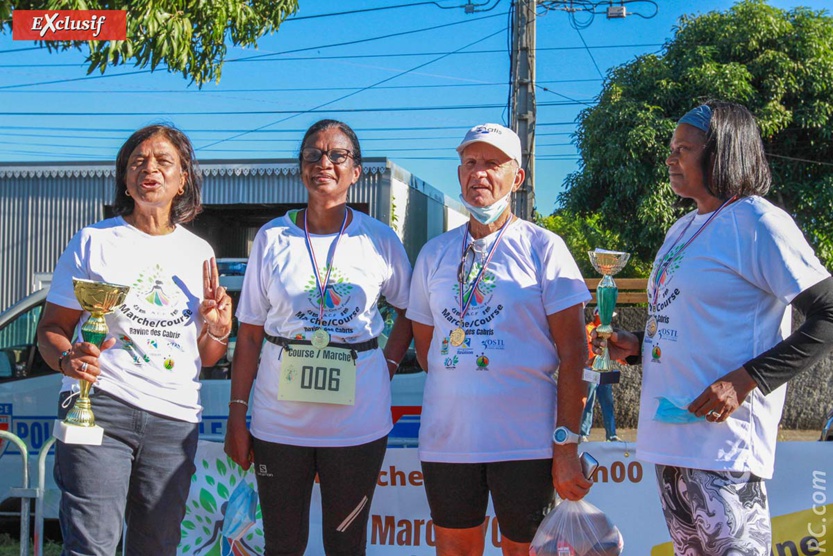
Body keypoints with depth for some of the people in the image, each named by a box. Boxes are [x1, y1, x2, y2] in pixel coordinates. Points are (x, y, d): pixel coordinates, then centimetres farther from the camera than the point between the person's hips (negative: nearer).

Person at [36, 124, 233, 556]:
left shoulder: (199, 253, 15)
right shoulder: (93, 242, 5)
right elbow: (51, 328, 3)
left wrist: (217, 332, -1)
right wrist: (67, 358, -18)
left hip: (175, 418, 4)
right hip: (100, 407, -4)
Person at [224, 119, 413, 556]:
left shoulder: (380, 240, 0)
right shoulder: (272, 238, 1)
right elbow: (249, 335, 3)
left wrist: (389, 364, -2)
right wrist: (236, 417, 0)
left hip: (357, 424, 0)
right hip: (279, 421, 1)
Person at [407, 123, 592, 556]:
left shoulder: (543, 247, -1)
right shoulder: (434, 253, 11)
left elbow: (572, 354, -5)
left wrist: (567, 444, -11)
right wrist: (460, 392, 10)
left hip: (526, 442, -4)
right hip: (445, 439, 4)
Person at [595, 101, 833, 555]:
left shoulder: (757, 222, -9)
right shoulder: (682, 229, 18)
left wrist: (747, 380, -21)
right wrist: (637, 347, 10)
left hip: (723, 440, -9)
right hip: (670, 433, 9)